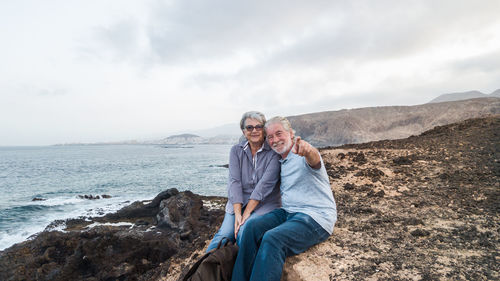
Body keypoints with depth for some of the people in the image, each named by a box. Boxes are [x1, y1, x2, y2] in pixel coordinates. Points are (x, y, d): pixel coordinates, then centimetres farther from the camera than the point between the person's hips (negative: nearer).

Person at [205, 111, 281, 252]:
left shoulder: (273, 152, -6)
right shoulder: (236, 150, 5)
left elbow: (265, 184, -14)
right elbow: (234, 181, -5)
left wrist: (246, 213, -18)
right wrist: (238, 214, -16)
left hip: (264, 204, -3)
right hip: (238, 202, 3)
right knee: (224, 234, -20)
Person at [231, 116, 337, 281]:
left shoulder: (303, 156, -9)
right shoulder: (280, 161, 16)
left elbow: (314, 161, -35)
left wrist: (308, 150, -59)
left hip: (316, 217, -7)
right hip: (288, 212, 7)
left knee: (273, 239, -30)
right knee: (252, 227, -16)